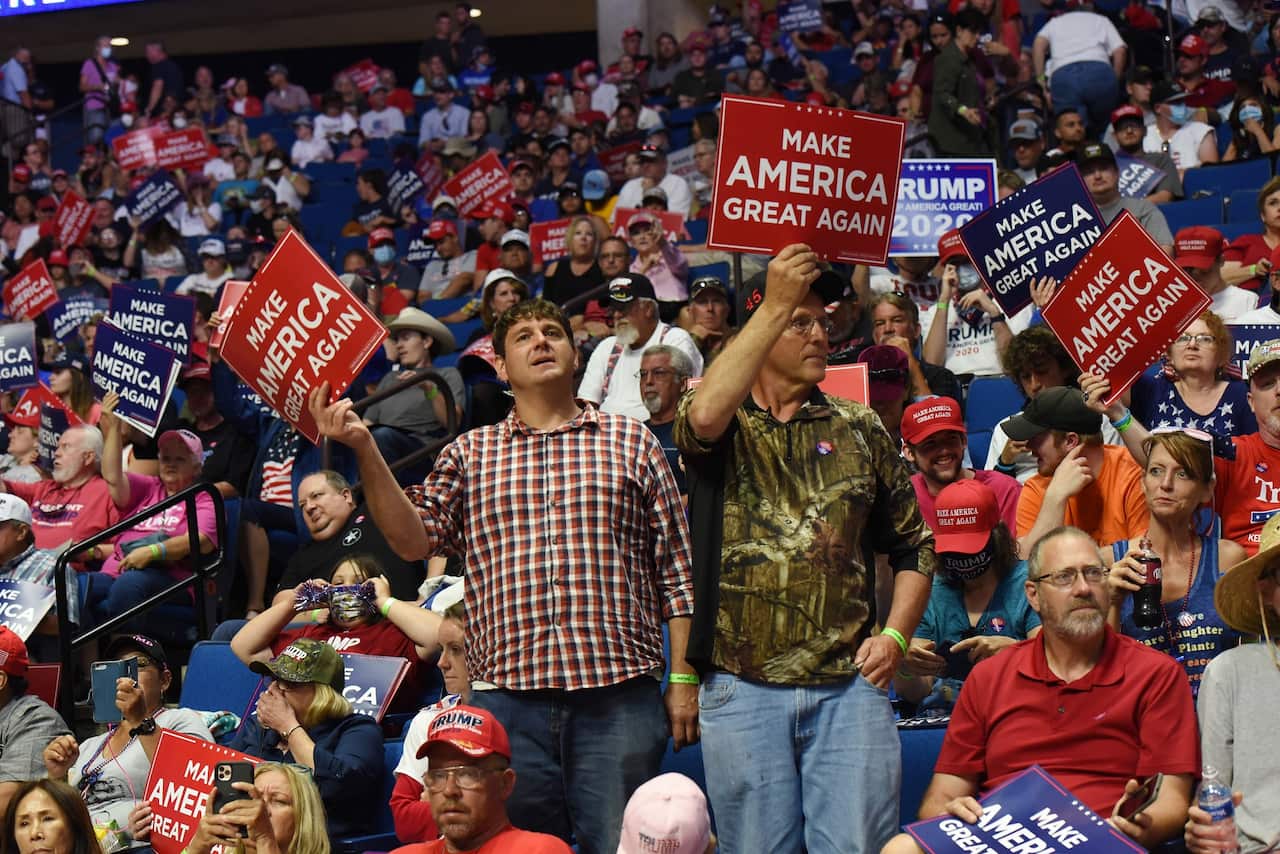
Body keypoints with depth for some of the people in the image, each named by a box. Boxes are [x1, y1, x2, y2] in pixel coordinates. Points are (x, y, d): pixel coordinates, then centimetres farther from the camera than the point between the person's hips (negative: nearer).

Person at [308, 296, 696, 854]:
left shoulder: (631, 442, 11)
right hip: (507, 697, 2)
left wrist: (683, 677, 1)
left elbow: (675, 569, 8)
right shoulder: (469, 455, 16)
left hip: (619, 694, -1)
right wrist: (364, 450, -6)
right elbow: (413, 540, 4)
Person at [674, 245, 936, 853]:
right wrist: (777, 304, -21)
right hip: (742, 687, -2)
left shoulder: (857, 430, 15)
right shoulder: (728, 427, 6)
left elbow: (915, 544, 19)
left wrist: (894, 634, 2)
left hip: (849, 685, 2)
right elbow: (704, 417, -22)